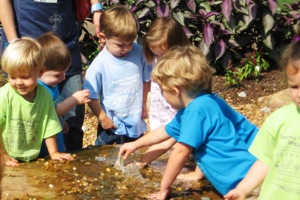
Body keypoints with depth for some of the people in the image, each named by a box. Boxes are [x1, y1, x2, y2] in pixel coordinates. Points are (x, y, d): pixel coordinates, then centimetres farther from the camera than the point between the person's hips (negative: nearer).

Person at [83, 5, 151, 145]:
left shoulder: (138, 53, -10)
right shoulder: (99, 65, -21)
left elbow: (146, 79, 6)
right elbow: (91, 96, -15)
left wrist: (143, 104, 7)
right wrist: (103, 118, -12)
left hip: (136, 122, 4)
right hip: (111, 126, -3)